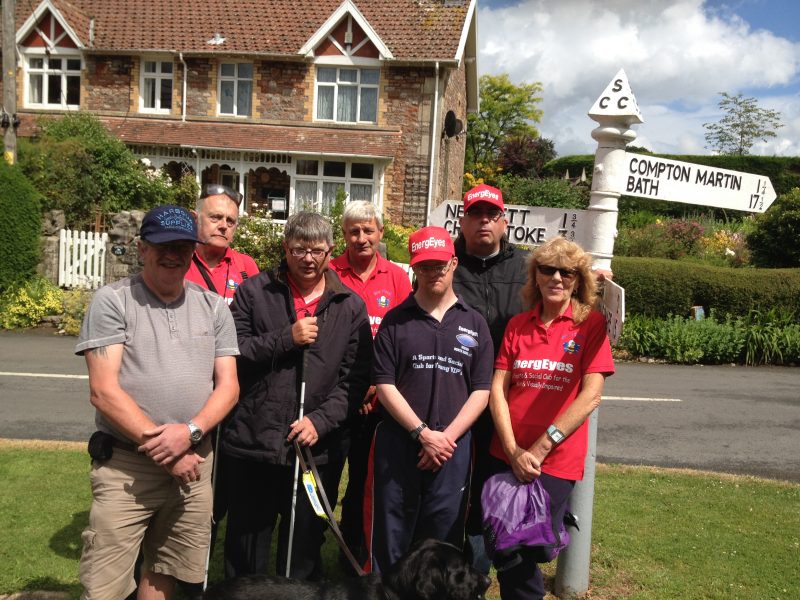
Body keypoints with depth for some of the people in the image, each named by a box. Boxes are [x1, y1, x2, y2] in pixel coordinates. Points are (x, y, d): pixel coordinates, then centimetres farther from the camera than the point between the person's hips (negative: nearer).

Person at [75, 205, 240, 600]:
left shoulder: (214, 308, 8)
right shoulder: (112, 301, -4)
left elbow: (228, 385, 4)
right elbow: (103, 391, -11)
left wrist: (190, 432, -14)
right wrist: (160, 448, -14)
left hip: (193, 462, 4)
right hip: (125, 464, -3)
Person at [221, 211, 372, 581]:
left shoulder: (350, 306, 4)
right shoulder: (254, 292, 3)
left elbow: (355, 377, 0)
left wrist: (321, 420, -12)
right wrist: (286, 339, -14)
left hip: (318, 450, 1)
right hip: (252, 444, 0)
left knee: (304, 550, 15)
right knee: (246, 554, 15)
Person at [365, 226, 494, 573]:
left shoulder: (474, 324, 7)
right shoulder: (396, 320, 4)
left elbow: (481, 391, 3)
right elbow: (384, 385, -3)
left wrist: (447, 437, -8)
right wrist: (423, 433, -11)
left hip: (453, 447, 1)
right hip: (398, 444, -1)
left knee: (443, 541, 10)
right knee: (389, 538, 8)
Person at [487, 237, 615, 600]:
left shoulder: (591, 324, -4)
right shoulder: (517, 325, 6)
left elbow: (590, 395, -11)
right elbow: (497, 389, 1)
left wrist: (540, 449, -14)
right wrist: (513, 452, -10)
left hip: (556, 461, -3)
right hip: (506, 456, 3)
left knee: (526, 551, 3)